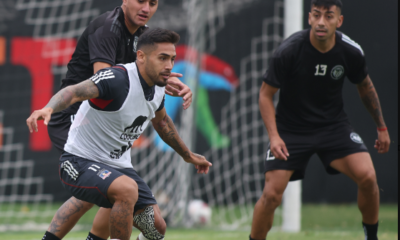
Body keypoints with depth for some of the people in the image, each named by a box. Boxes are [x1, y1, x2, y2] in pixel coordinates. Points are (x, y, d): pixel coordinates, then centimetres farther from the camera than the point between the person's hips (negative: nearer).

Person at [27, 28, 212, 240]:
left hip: (118, 166, 8)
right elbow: (75, 91, -41)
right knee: (128, 189, -36)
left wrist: (188, 155, 38)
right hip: (80, 163, -8)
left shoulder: (158, 88, 3)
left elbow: (161, 122, 25)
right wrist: (49, 108, -62)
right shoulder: (117, 79, -24)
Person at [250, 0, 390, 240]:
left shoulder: (351, 52, -12)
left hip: (333, 124, 2)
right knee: (272, 194, -14)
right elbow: (266, 94, -11)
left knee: (368, 177, -16)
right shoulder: (288, 51, -22)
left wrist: (381, 127, 15)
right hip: (291, 128, -2)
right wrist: (274, 136, -22)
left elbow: (365, 86, 9)